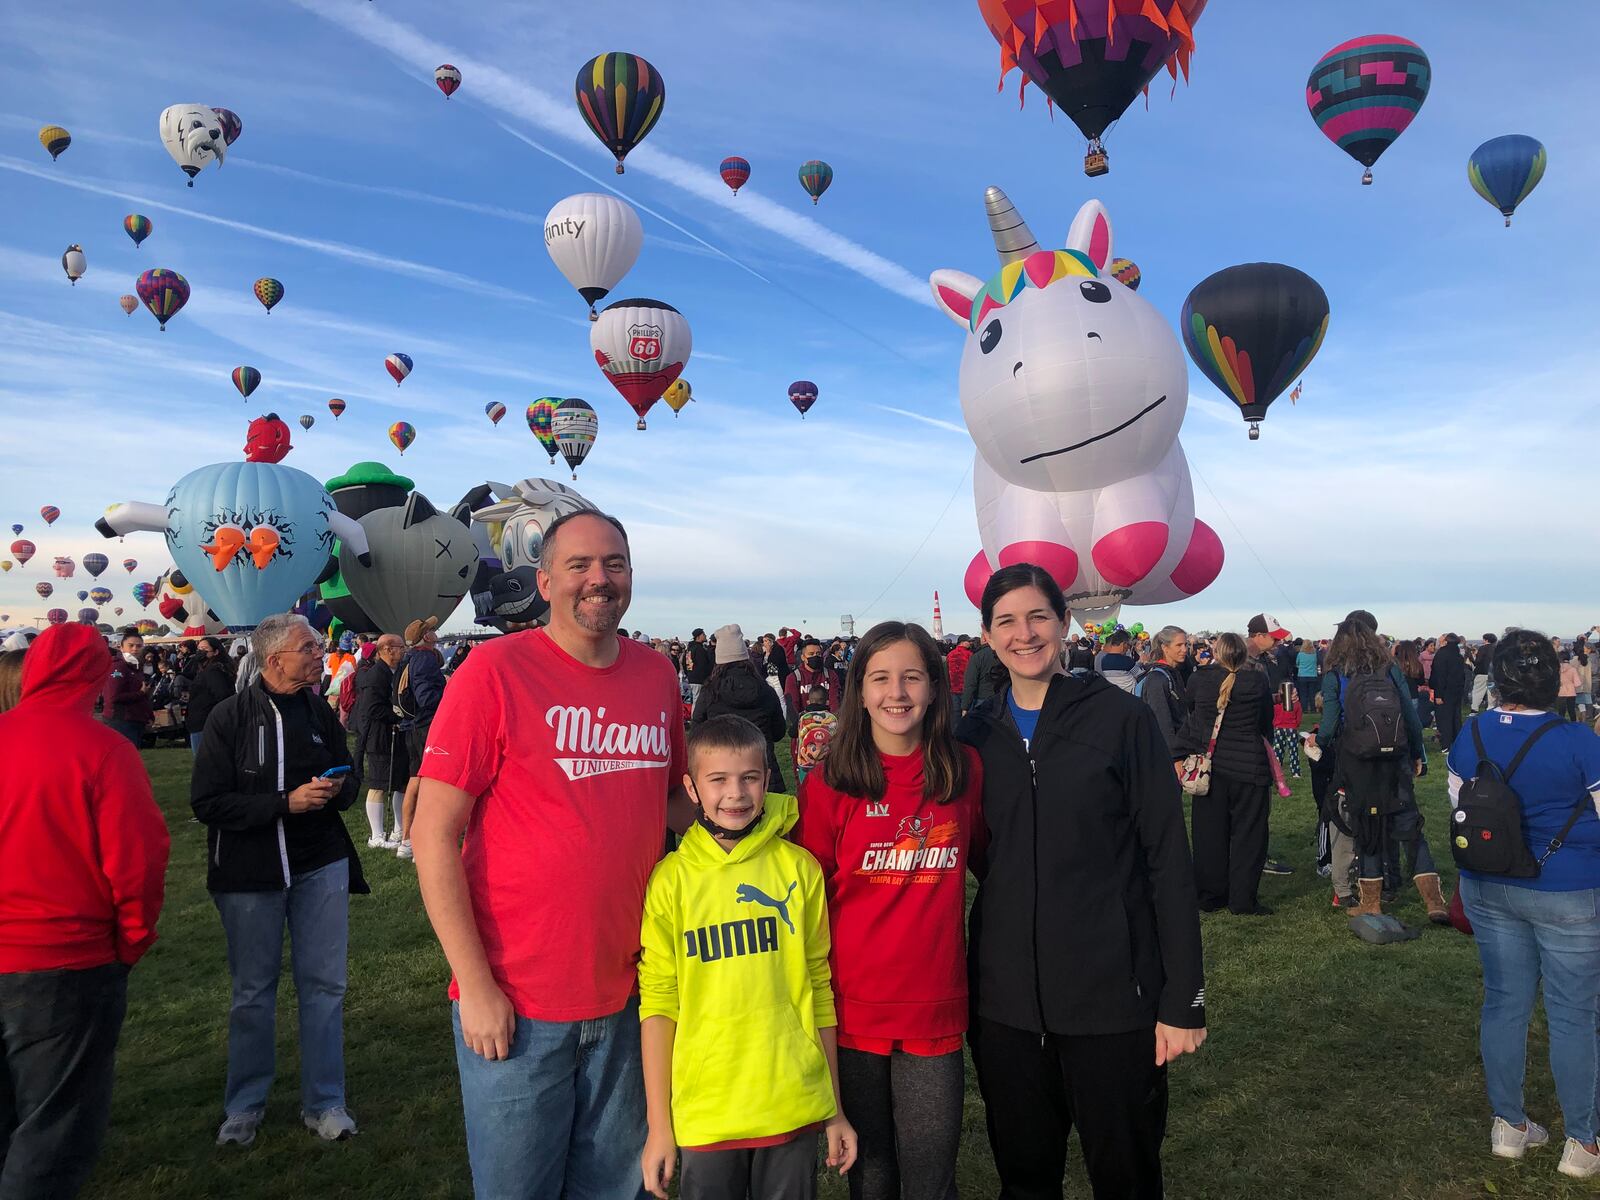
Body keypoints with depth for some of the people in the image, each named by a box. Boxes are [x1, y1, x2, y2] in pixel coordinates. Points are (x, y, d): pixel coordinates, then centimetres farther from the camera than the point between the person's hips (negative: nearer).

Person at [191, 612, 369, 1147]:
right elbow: (208, 802, -14)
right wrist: (288, 803, -22)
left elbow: (348, 782, 12)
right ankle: (245, 1105, 29)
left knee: (324, 983, 6)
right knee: (253, 990, 10)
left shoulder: (321, 713, 3)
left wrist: (336, 790, -12)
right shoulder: (230, 717, -9)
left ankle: (323, 1102, 20)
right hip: (249, 872, -3)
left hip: (320, 866, 3)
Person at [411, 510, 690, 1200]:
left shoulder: (657, 676, 2)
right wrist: (476, 985, -13)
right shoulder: (497, 670, -12)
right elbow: (434, 835, -12)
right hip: (516, 1004, -4)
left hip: (627, 995, 4)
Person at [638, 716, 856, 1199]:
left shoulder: (799, 868, -1)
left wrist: (835, 1108, 9)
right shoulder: (672, 878, -5)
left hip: (795, 1109, 1)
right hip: (706, 1115, -1)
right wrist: (658, 1126, -2)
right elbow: (658, 1002, -3)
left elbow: (819, 987, 5)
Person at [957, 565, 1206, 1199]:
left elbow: (1168, 860, -8)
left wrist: (1183, 999, -9)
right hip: (1005, 1000, 3)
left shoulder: (1122, 718, -7)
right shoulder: (975, 735, 3)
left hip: (1113, 994, -3)